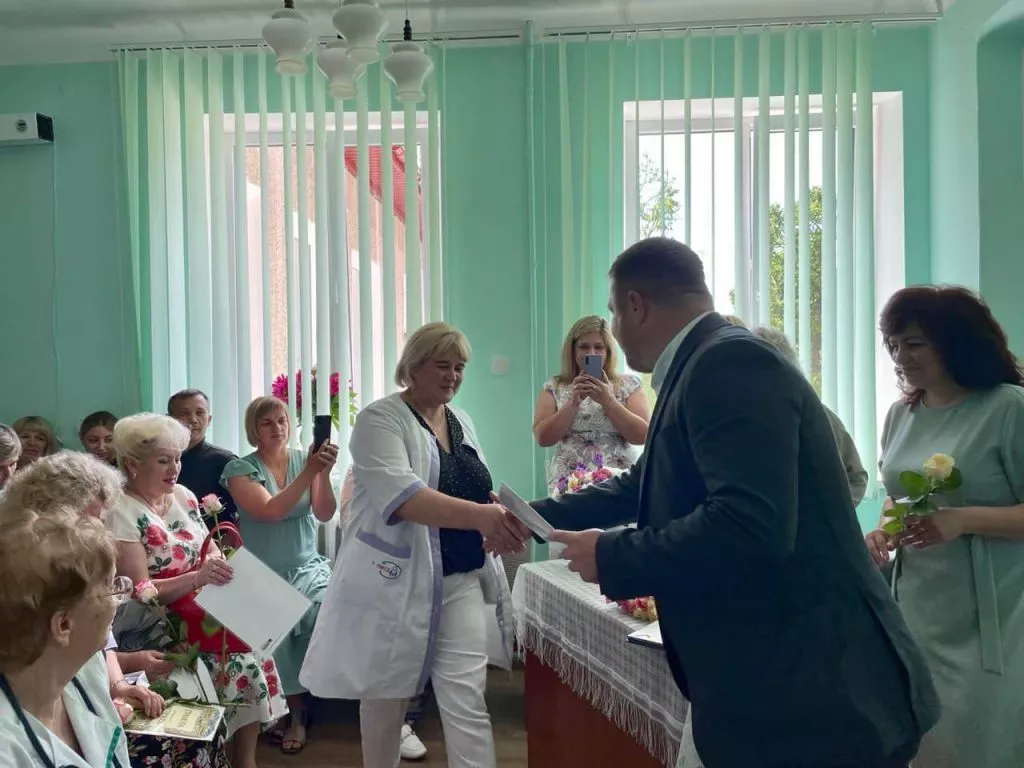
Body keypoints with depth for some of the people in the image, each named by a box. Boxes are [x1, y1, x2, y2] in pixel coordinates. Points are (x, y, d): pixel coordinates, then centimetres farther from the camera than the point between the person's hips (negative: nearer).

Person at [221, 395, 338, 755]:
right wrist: (308, 472, -27)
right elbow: (271, 510, -19)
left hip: (308, 568, 2)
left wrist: (324, 473, -25)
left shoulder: (305, 458, 3)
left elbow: (325, 514, -8)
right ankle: (295, 713, -7)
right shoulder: (240, 469, -3)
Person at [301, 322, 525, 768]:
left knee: (467, 702, -1)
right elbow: (401, 496, -27)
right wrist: (480, 516, -38)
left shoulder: (461, 422, 11)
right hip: (396, 582, -4)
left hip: (461, 580, 5)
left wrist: (499, 522, -6)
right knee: (386, 695, 14)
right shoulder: (381, 419, -11)